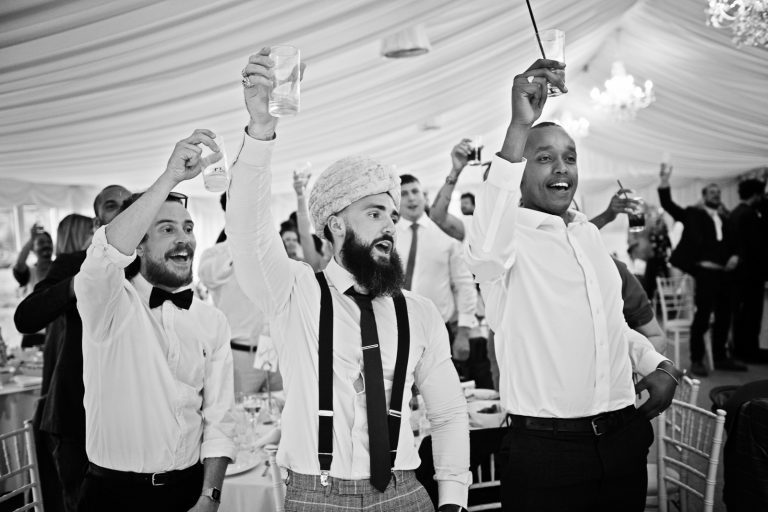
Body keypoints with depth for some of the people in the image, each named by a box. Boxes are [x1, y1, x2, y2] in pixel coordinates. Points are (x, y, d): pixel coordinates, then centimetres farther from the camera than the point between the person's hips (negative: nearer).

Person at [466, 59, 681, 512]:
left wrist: (655, 364, 9)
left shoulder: (590, 234, 12)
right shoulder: (512, 235, -9)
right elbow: (486, 250, -35)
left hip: (623, 437, 6)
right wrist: (519, 128, -39)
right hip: (544, 449, -6)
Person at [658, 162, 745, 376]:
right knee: (703, 315, -7)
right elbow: (669, 205, -7)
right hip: (705, 271, -6)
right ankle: (697, 360, 1)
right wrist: (664, 183, -22)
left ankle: (720, 357, 21)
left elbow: (732, 244, 21)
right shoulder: (693, 214, 5)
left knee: (724, 316, 9)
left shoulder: (724, 220, 21)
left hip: (724, 273, 6)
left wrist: (734, 256, -2)